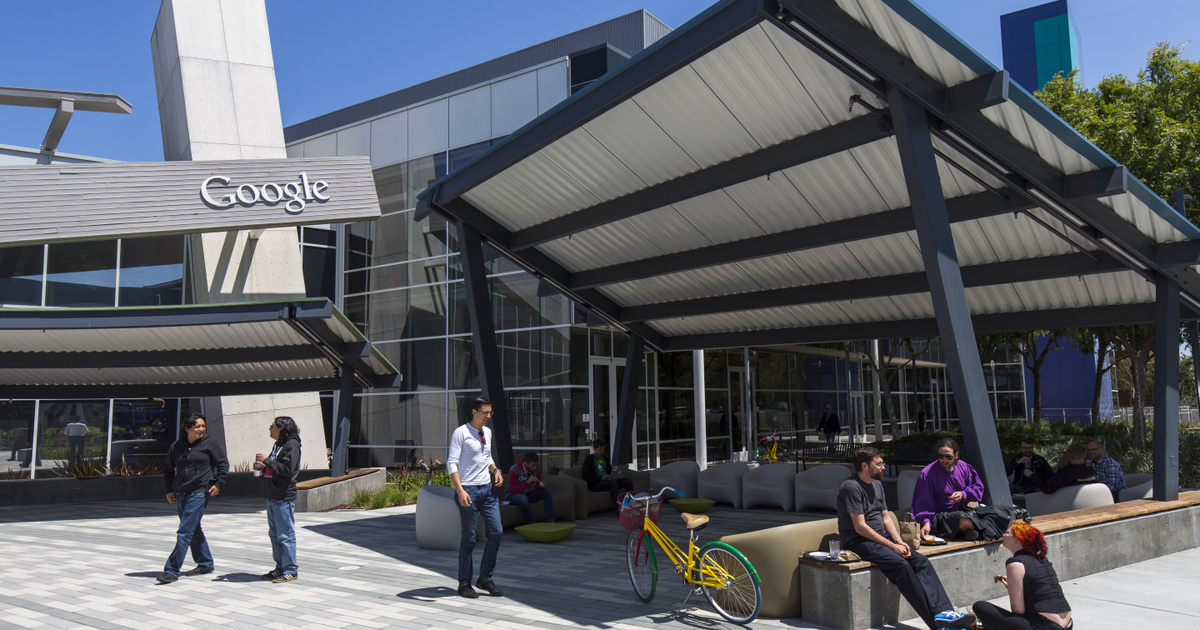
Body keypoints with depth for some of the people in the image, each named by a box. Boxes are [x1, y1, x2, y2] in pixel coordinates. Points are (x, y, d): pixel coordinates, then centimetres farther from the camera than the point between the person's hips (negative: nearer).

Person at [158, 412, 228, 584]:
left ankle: (172, 570, -7)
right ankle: (205, 564, 26)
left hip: (200, 493, -5)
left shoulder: (209, 444, -3)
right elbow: (168, 469, 18)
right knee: (194, 531, 14)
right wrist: (169, 490, 10)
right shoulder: (176, 447, 7)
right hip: (180, 494, 5)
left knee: (184, 532, -10)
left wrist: (218, 483, -6)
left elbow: (223, 464, 2)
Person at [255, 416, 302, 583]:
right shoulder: (278, 445, 17)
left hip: (284, 499, -10)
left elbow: (287, 469, -22)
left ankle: (290, 570, 2)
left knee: (285, 535, -5)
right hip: (272, 498, 10)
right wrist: (262, 466, 5)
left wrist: (267, 460, -16)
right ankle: (280, 568, 22)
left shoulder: (292, 445, -12)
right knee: (274, 534, 14)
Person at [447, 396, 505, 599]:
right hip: (468, 491, -7)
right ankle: (464, 583, 16)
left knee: (496, 532, 2)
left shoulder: (487, 432, 12)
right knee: (469, 538, 1)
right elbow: (452, 464, -14)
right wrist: (460, 491, -23)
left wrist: (496, 470, 5)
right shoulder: (460, 433, -10)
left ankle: (485, 578, 17)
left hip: (488, 489, 7)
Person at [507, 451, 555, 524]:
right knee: (523, 499, -39)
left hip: (527, 494, 6)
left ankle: (550, 521, -15)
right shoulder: (514, 470, -26)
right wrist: (527, 482, -38)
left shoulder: (536, 469, -8)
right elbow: (513, 491, -29)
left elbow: (537, 486, 4)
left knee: (547, 492, -13)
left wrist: (541, 485, -21)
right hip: (513, 495, -6)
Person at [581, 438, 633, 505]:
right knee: (613, 482, -37)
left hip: (607, 481, 7)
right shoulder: (589, 459, 4)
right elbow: (585, 476, -7)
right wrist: (600, 478, -18)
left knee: (629, 481, -16)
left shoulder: (605, 459, 25)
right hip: (596, 484, -6)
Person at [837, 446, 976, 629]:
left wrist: (899, 542, -2)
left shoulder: (877, 484, 16)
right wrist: (892, 546, -16)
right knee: (901, 564, -28)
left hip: (880, 537, 9)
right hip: (858, 542, -8)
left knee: (920, 561, -13)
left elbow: (886, 518, 16)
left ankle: (942, 611, -24)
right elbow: (860, 527, -17)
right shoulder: (851, 487, -13)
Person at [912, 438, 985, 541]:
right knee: (964, 521, -37)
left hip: (962, 510, 6)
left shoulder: (963, 467, 5)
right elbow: (923, 503, -9)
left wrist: (963, 495, -11)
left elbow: (978, 488, 10)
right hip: (940, 516, -5)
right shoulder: (927, 474, -10)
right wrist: (926, 522, -25)